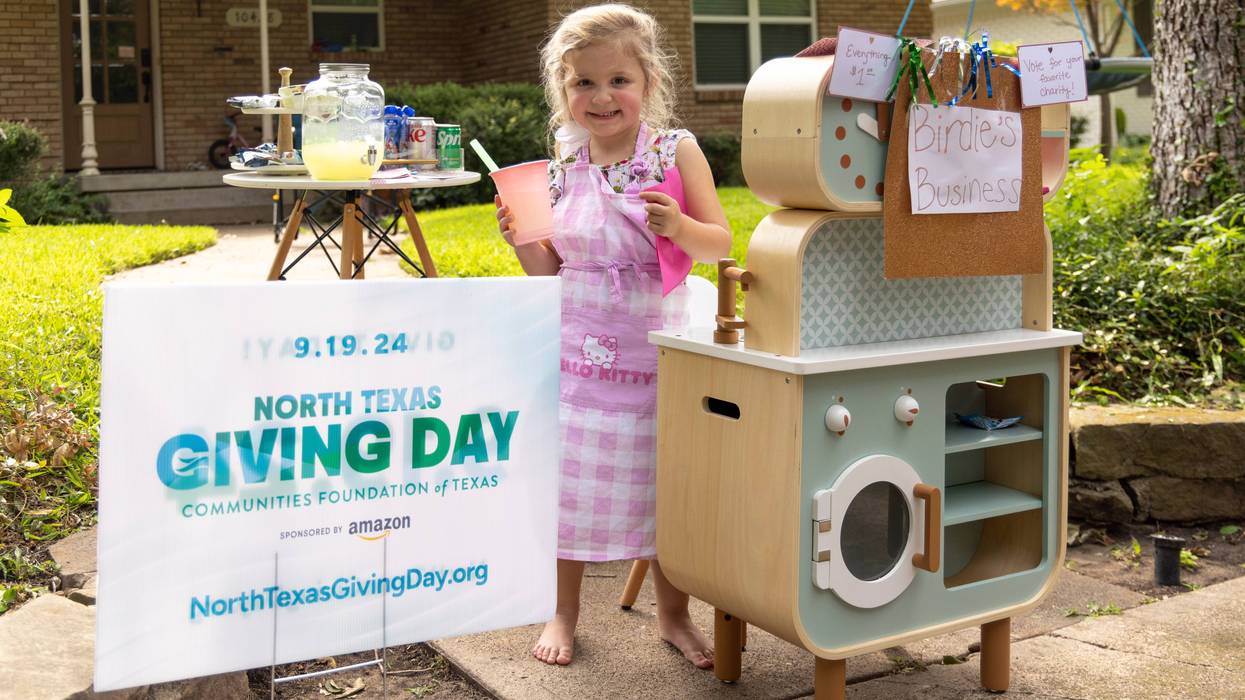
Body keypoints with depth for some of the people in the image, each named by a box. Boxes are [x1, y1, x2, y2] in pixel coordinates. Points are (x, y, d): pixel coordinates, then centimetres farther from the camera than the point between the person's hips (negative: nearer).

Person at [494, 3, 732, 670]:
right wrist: (522, 240, -10)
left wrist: (679, 226, -23)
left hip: (654, 350, -1)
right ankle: (564, 613, 27)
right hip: (577, 349, 2)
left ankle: (673, 613, 28)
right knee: (570, 480, 8)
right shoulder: (563, 169, 2)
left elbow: (720, 245, -4)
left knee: (664, 484, 8)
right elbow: (552, 268, 9)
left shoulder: (676, 151, -5)